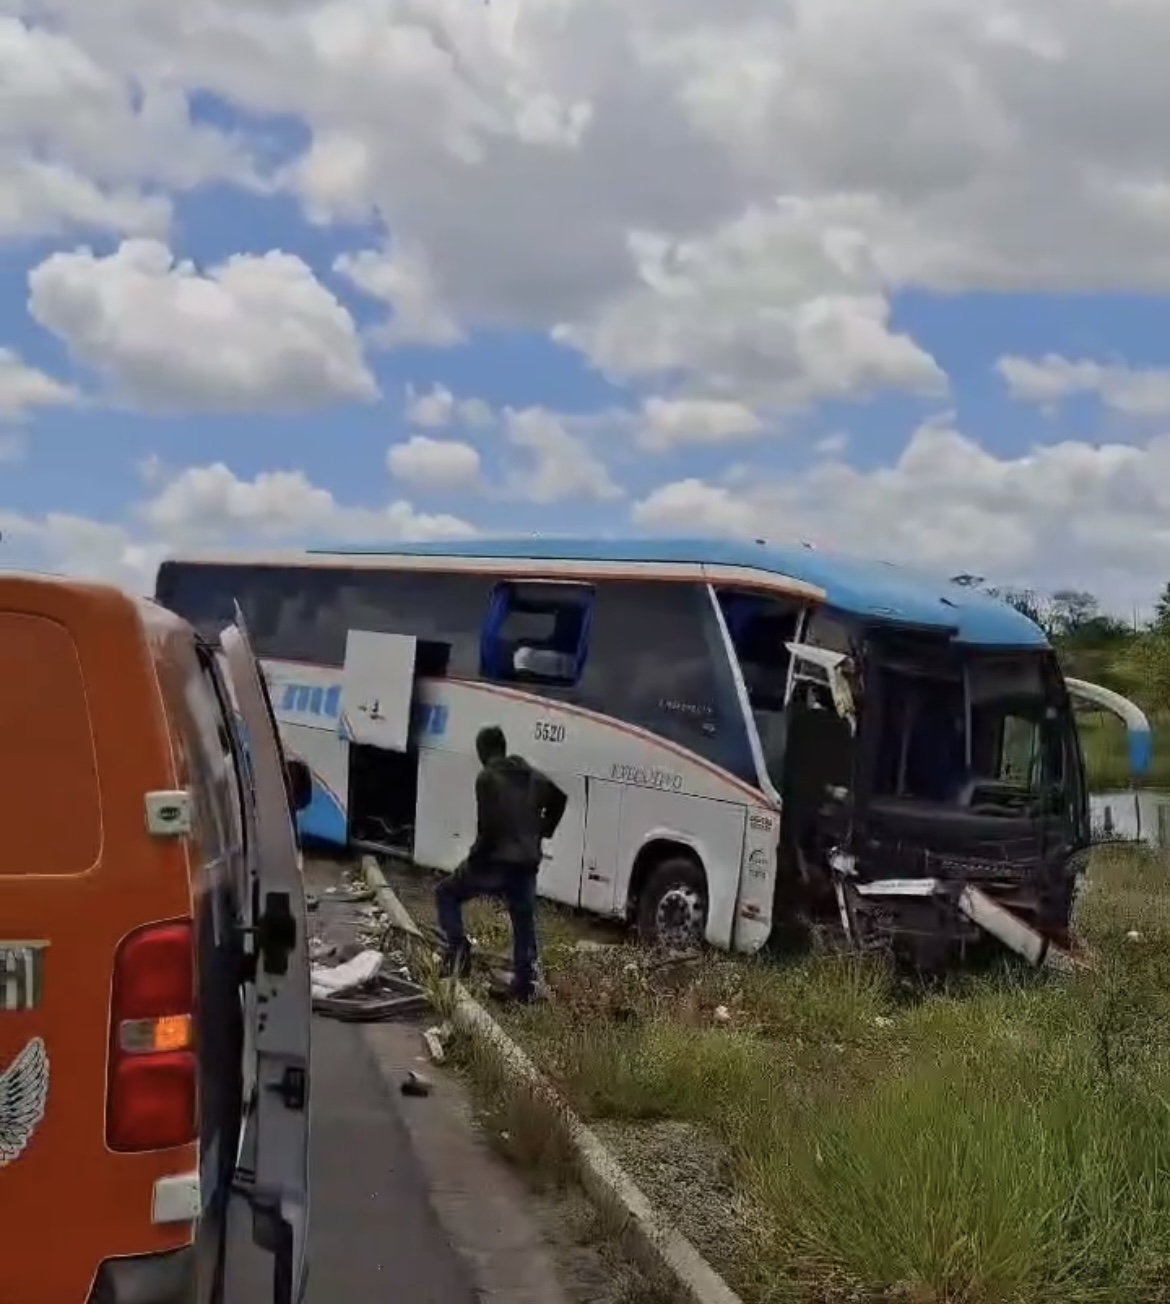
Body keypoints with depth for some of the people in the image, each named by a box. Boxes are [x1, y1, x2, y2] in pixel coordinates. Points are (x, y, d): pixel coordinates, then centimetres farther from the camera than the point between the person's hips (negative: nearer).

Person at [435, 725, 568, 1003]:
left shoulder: (487, 778, -11)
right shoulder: (533, 776, 13)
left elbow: (488, 824, -18)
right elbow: (560, 799, 23)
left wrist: (477, 855, -7)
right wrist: (543, 832, 23)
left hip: (495, 859, -6)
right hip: (527, 862, 6)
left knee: (446, 893, 13)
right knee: (524, 922, 11)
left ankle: (458, 946, -5)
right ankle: (524, 984, 10)